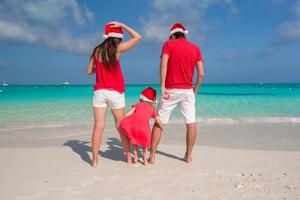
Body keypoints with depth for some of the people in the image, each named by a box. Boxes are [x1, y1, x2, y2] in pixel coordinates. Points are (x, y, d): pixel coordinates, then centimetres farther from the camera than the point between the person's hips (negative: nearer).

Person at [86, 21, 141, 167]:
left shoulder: (97, 50, 6)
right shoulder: (117, 49, -5)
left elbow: (89, 71, 11)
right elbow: (137, 37, 3)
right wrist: (122, 25, 7)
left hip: (99, 92, 3)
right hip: (115, 93, -2)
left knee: (98, 126, 2)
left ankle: (95, 160, 4)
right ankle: (128, 155, 24)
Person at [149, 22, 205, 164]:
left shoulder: (168, 44, 2)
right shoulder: (195, 48, 11)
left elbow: (163, 65, -15)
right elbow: (201, 74, 4)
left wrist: (162, 87, -18)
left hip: (170, 91, -2)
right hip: (187, 91, 3)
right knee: (191, 123, 11)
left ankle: (152, 156, 8)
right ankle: (188, 156, 17)